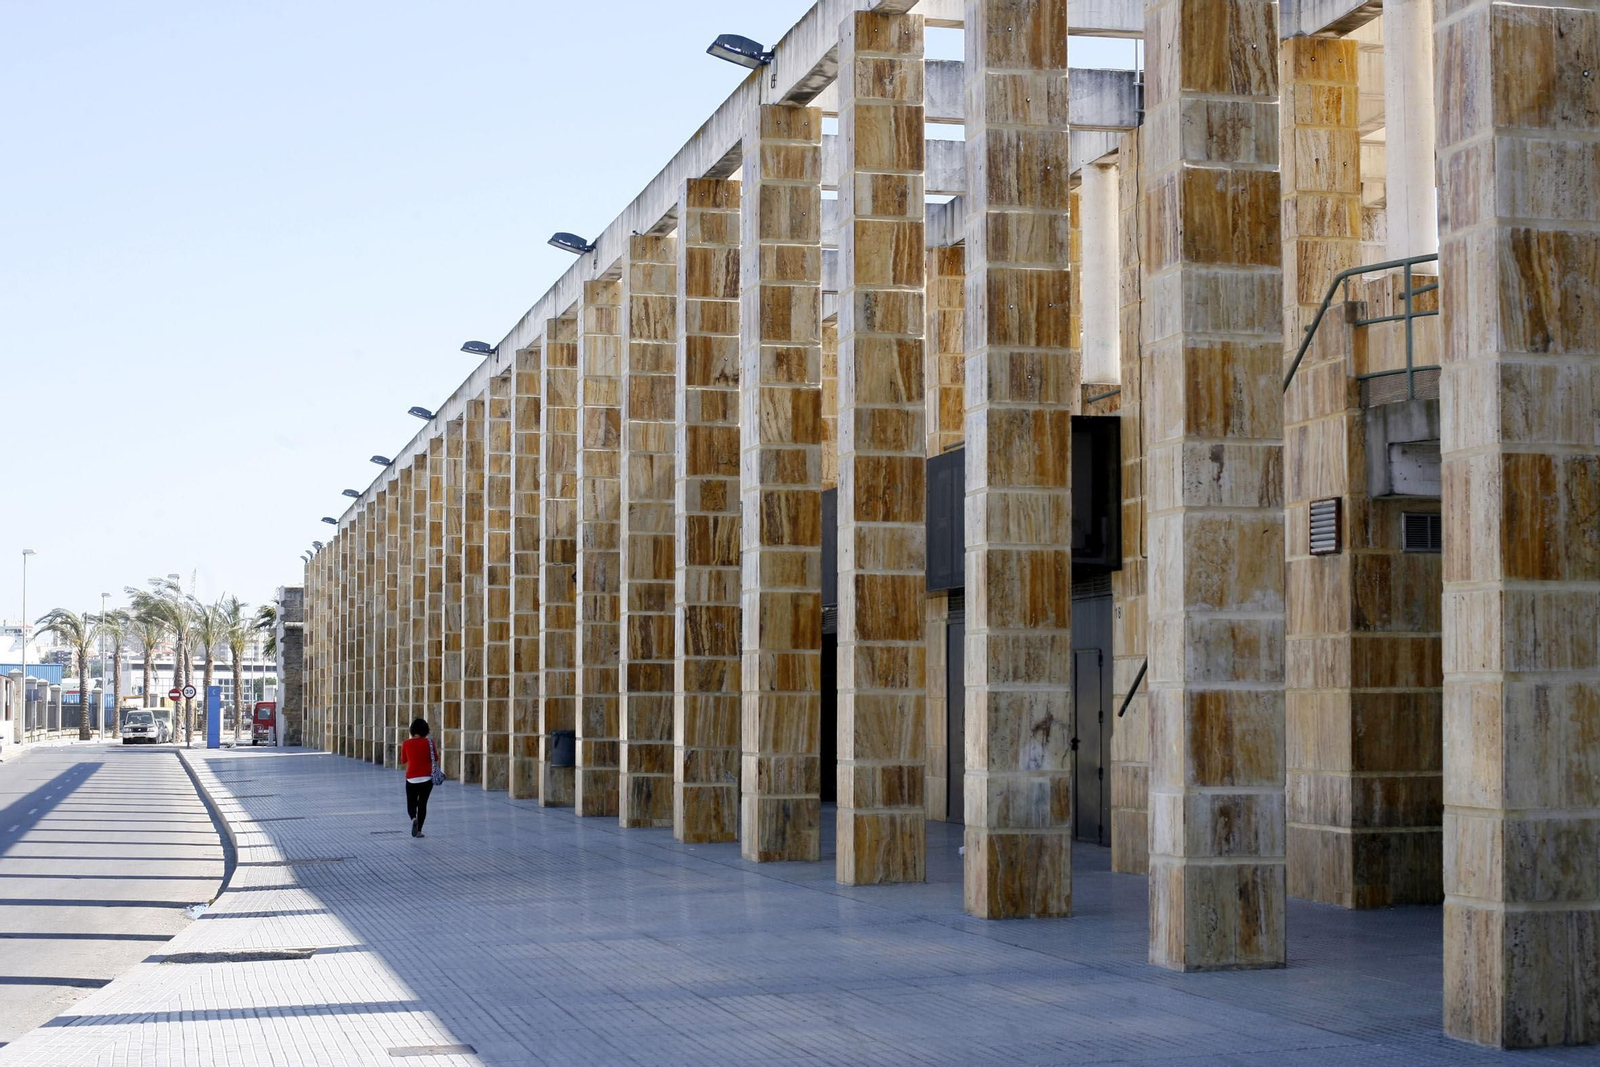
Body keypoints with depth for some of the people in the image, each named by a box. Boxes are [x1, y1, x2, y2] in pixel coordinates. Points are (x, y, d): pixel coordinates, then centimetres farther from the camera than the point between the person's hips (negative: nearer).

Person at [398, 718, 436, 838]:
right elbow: (433, 759, 0)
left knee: (411, 803, 13)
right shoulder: (429, 742, -6)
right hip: (426, 778, 0)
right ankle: (418, 830, 8)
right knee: (422, 803, 9)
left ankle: (414, 819, -16)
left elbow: (403, 762, 6)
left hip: (411, 778, 0)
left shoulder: (406, 743, -4)